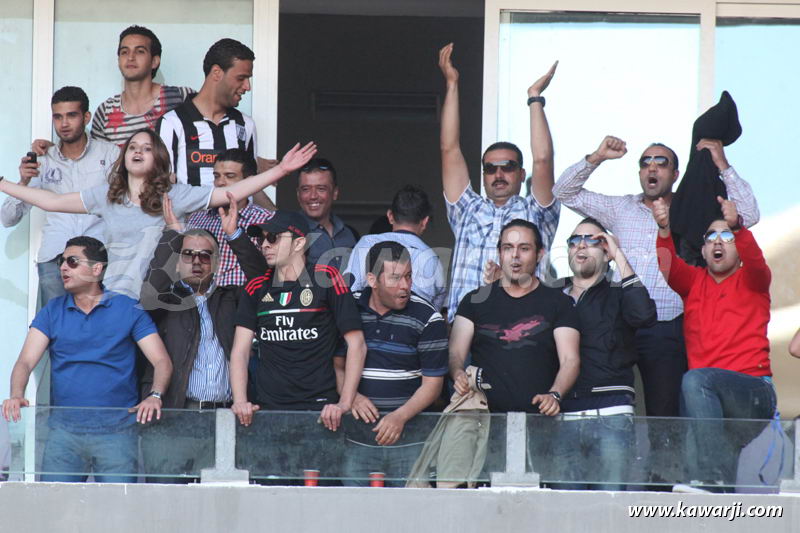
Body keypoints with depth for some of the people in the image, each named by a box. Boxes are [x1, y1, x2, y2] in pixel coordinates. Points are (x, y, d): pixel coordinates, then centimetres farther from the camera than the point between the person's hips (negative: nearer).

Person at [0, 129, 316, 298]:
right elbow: (53, 202, 16)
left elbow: (229, 193, -2)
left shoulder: (175, 196, 3)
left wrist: (280, 170, -10)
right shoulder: (106, 196, 11)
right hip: (113, 300, 2)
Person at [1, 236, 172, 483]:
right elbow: (25, 361, 1)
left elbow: (161, 361, -1)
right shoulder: (52, 312, 11)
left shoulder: (128, 310, 5)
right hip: (64, 432, 2)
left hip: (117, 432, -2)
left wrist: (154, 397, -20)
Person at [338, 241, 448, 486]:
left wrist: (401, 416, -18)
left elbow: (432, 383, -3)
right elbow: (337, 364, 14)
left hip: (410, 438, -2)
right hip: (357, 437, 2)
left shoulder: (427, 318, -3)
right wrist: (351, 396, -7)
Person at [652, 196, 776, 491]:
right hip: (707, 397, 4)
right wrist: (664, 228, -23)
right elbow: (669, 265, -3)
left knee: (696, 379, -33)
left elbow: (754, 259, -13)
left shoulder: (752, 281, 10)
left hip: (753, 392, -4)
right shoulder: (694, 281, 17)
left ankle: (711, 478, -41)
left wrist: (736, 226, -34)